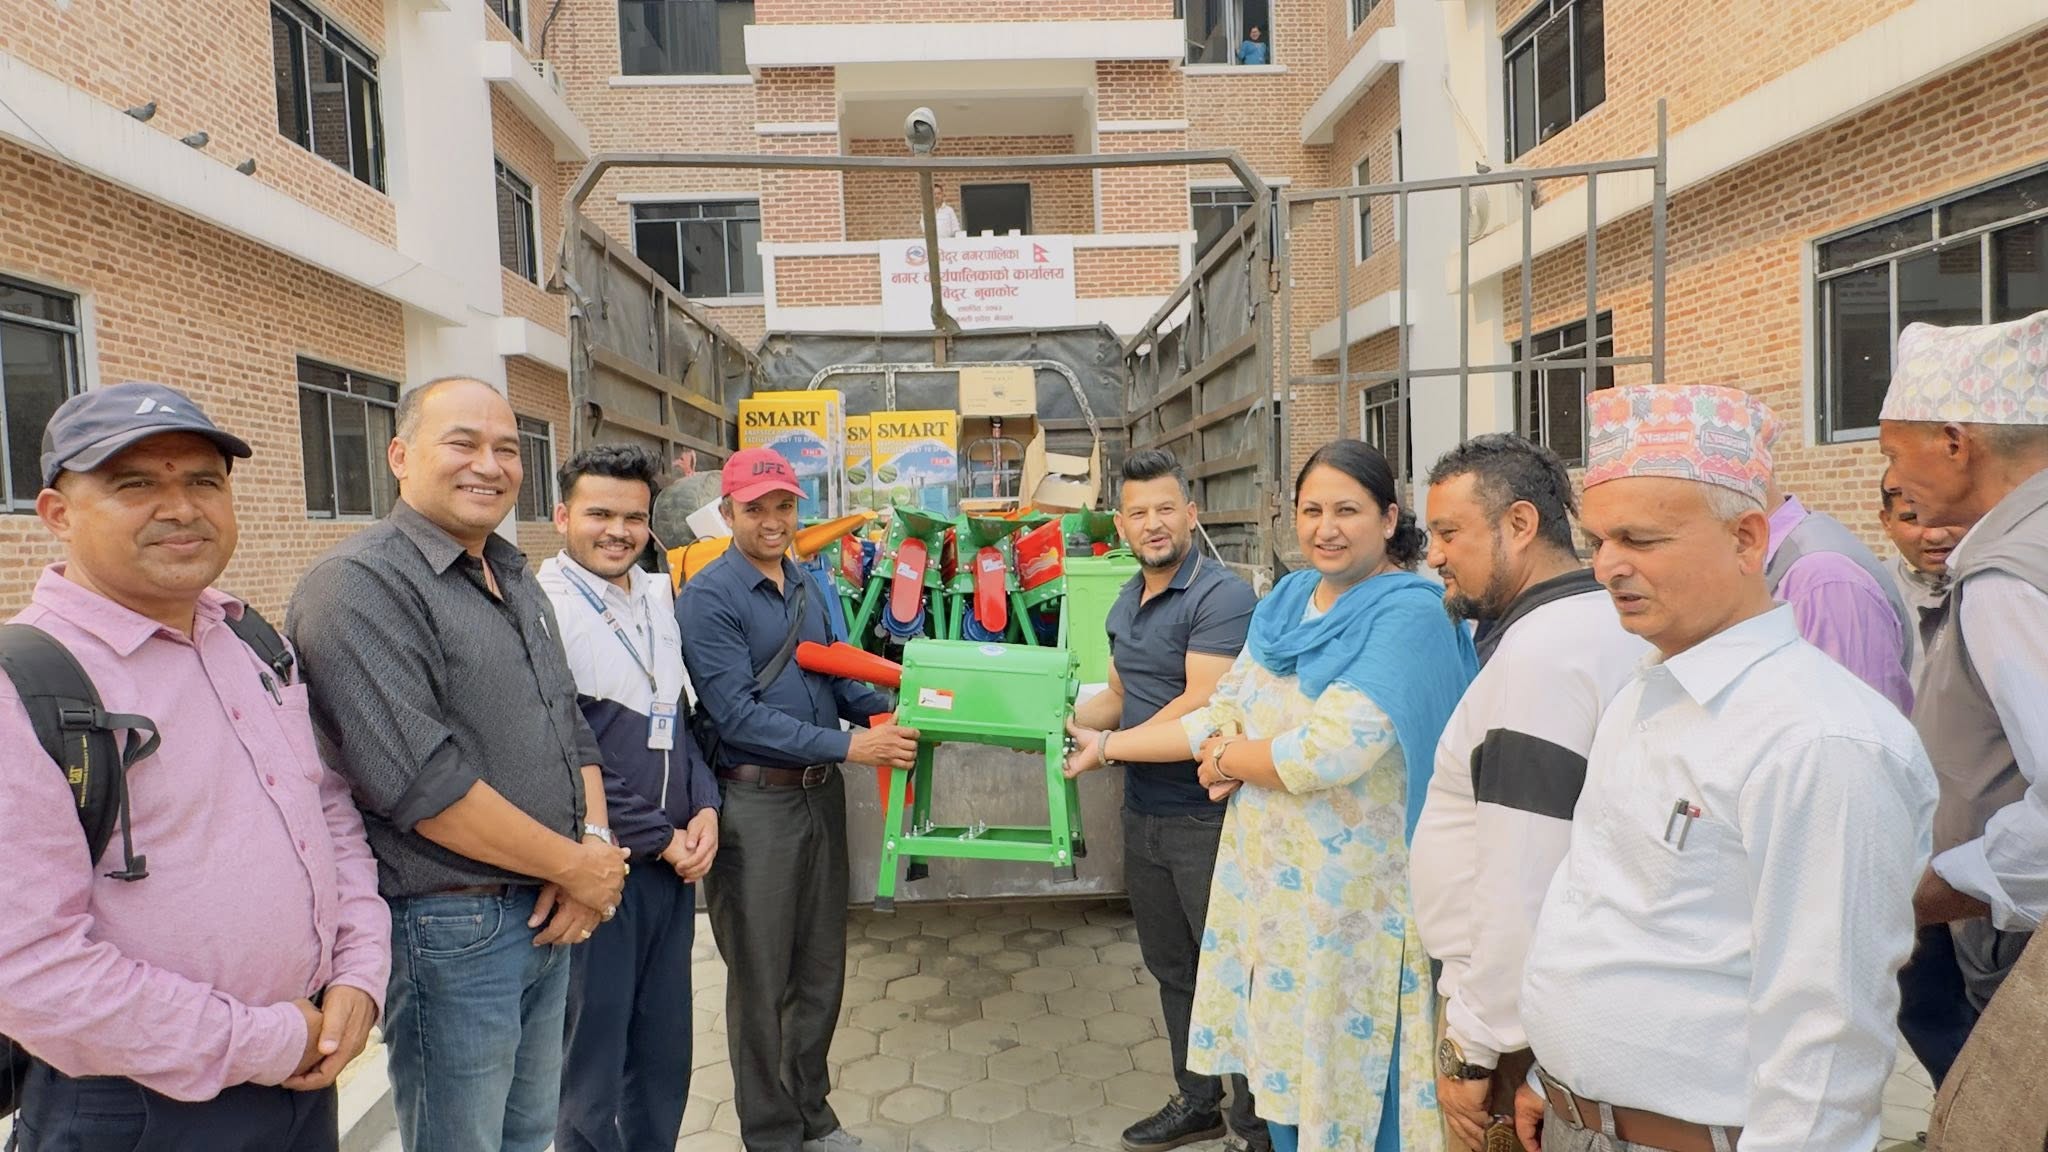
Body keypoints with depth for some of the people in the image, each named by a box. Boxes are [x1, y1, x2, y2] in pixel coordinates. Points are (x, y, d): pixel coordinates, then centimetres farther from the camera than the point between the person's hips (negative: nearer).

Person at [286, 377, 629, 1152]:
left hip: (544, 915, 8)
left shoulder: (517, 579, 11)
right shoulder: (361, 585, -17)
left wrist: (596, 841, -3)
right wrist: (573, 865, -16)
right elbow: (420, 780, -25)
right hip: (448, 930, -8)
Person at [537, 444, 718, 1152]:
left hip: (675, 856, 7)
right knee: (594, 1065, 8)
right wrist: (658, 837, -11)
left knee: (665, 1052, 18)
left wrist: (704, 809, 2)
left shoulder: (657, 596, 9)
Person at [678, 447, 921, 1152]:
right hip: (755, 803, -6)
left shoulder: (808, 588, 9)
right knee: (761, 980, 8)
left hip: (822, 795, 7)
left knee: (822, 968, 17)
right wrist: (850, 746, -24)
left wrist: (888, 712, -5)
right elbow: (738, 716, -20)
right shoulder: (708, 597, -13)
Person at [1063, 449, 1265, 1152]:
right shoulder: (1125, 605, 10)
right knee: (1172, 968, 20)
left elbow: (1201, 705, -23)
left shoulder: (1220, 596, -17)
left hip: (1207, 817, -8)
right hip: (1143, 815, 8)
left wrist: (1110, 748, -16)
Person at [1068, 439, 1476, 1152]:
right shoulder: (1286, 599, 6)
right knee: (1281, 1066, 18)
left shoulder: (1408, 615, -16)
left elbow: (1331, 751, -24)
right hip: (1267, 876, 6)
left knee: (1348, 1075, 10)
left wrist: (1226, 757, -8)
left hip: (1356, 894, -6)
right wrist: (1106, 744, -5)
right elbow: (1226, 712, 9)